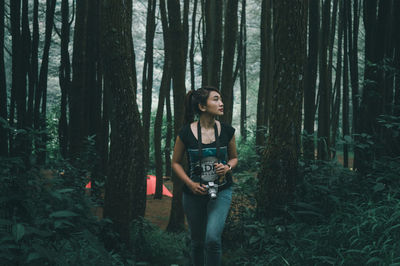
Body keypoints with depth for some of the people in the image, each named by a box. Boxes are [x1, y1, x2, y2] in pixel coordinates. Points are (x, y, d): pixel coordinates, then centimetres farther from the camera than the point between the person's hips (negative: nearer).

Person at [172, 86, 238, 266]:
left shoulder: (227, 131, -3)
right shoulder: (186, 133, -8)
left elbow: (234, 157, 12)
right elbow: (176, 163, 3)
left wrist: (227, 167, -10)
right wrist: (190, 183, -11)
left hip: (221, 191, 0)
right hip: (194, 193, 0)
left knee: (212, 238, -19)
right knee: (197, 242, 12)